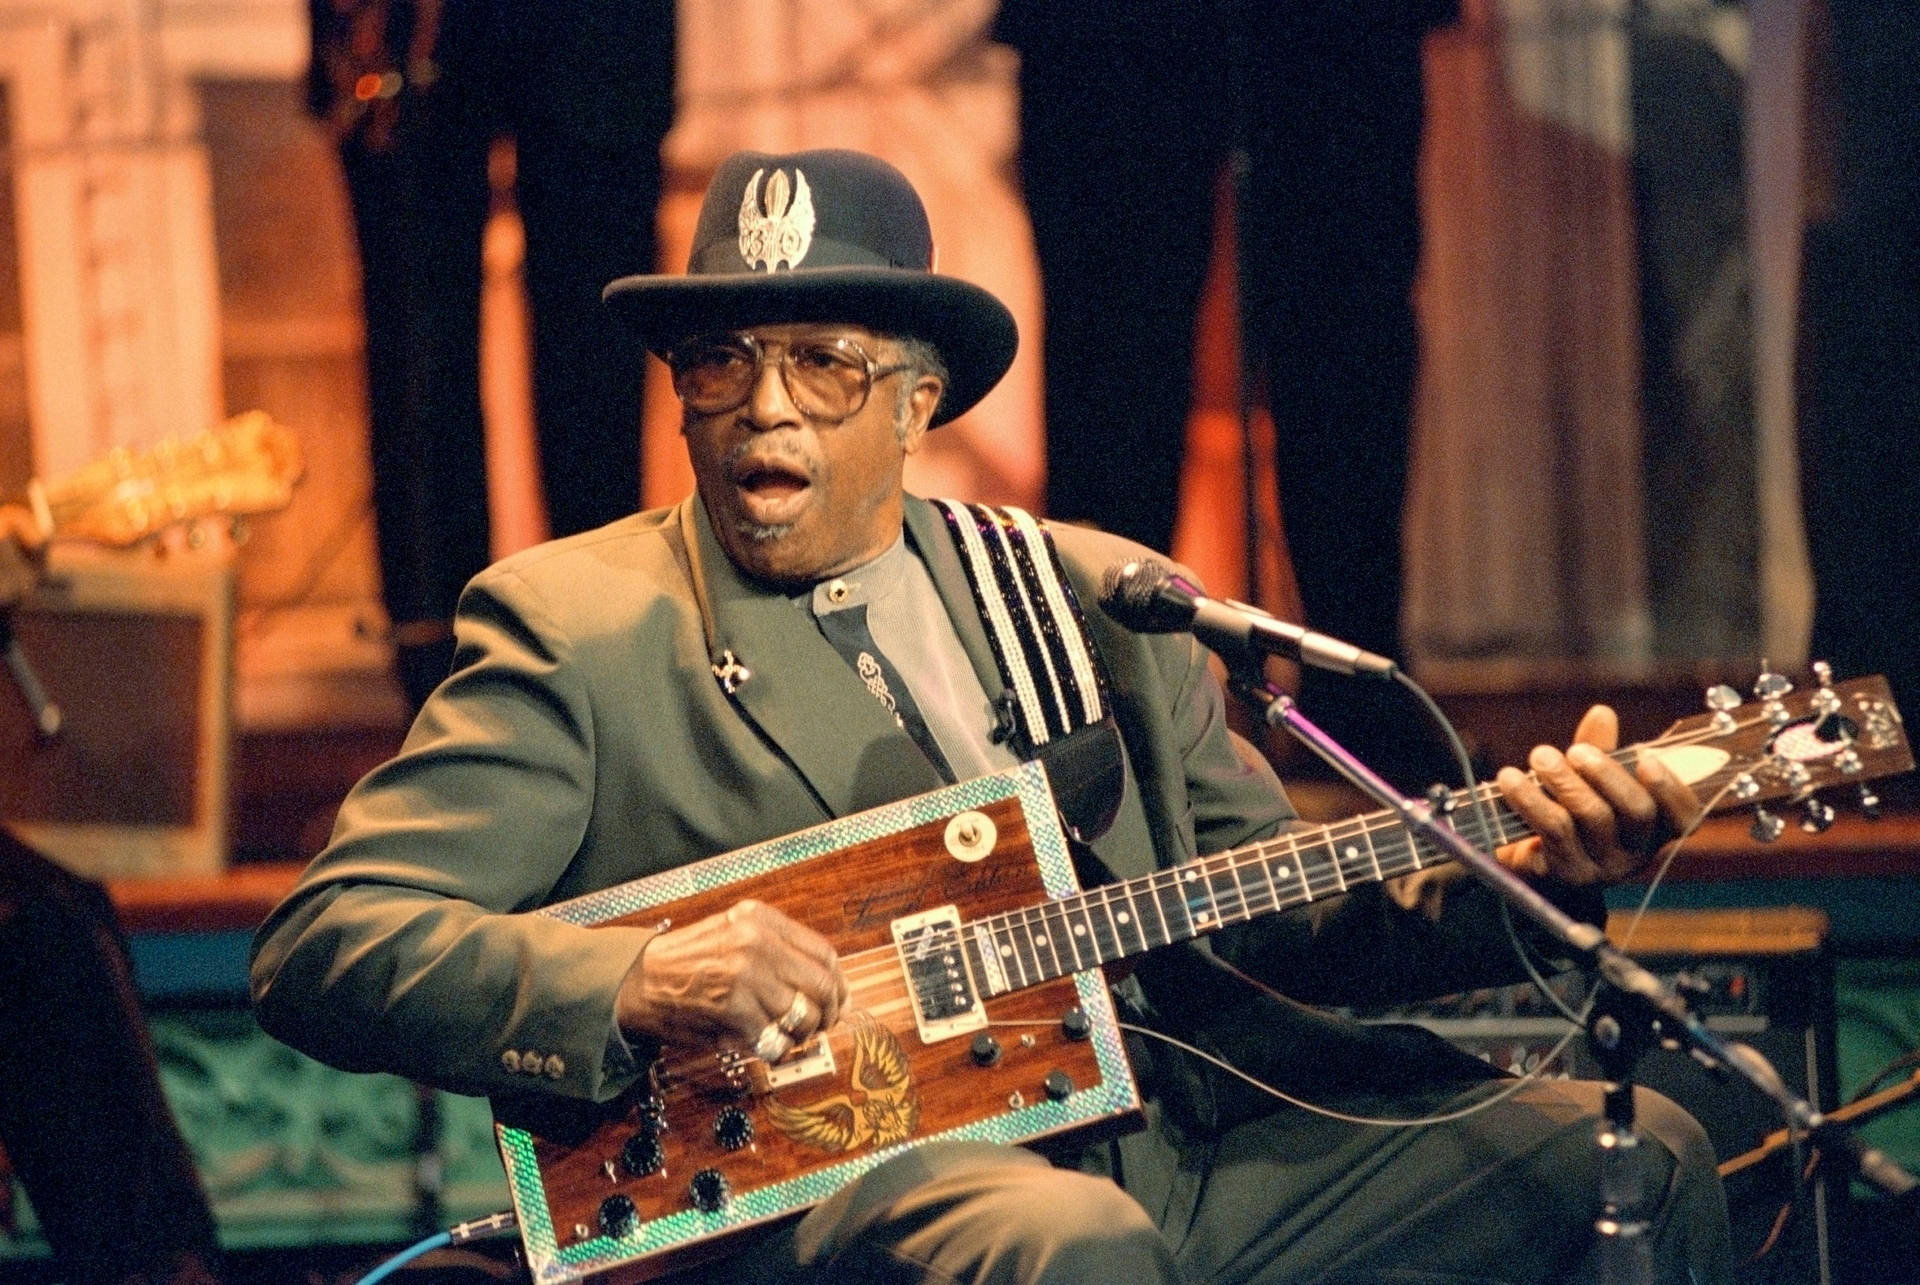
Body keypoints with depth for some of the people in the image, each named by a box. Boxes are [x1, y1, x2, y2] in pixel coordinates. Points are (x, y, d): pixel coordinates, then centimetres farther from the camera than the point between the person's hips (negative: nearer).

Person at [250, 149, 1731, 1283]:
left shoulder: (1098, 600, 18)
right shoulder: (573, 624, 3)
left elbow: (1274, 923, 21)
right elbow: (320, 946, -5)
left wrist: (1516, 877, 1)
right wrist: (636, 983, -22)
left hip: (1181, 1143, 6)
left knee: (1635, 1152, -6)